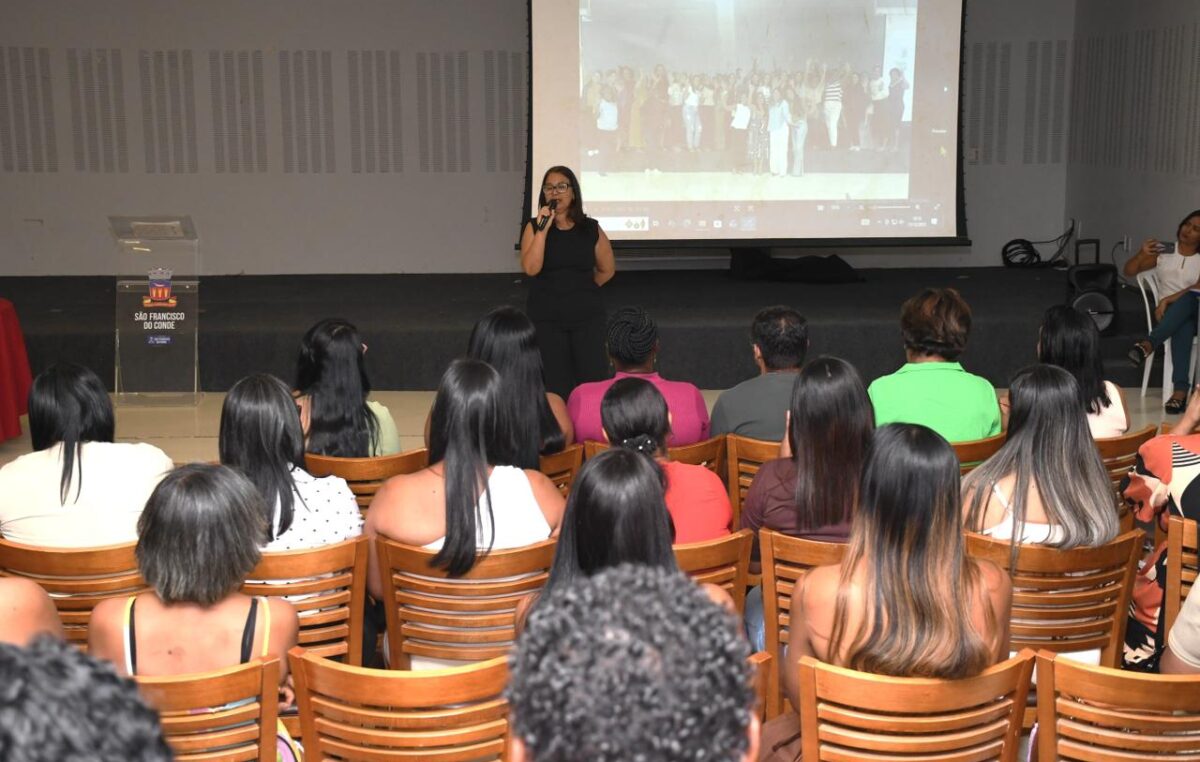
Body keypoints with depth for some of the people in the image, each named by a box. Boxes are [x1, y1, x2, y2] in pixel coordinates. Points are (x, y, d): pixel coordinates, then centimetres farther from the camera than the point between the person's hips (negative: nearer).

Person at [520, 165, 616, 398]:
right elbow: (531, 268, -14)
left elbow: (607, 269, 16)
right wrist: (543, 229, -16)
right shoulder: (534, 227, 2)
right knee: (555, 389, 0)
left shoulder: (591, 229, 4)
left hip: (587, 316, 1)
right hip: (547, 318, -1)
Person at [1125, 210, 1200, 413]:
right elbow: (1129, 271, 9)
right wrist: (1142, 254, -11)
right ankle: (1180, 389, -57)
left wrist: (1168, 300, -21)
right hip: (1168, 315, 1)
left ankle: (1149, 343, -55)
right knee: (1183, 326, -40)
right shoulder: (1163, 253, 13)